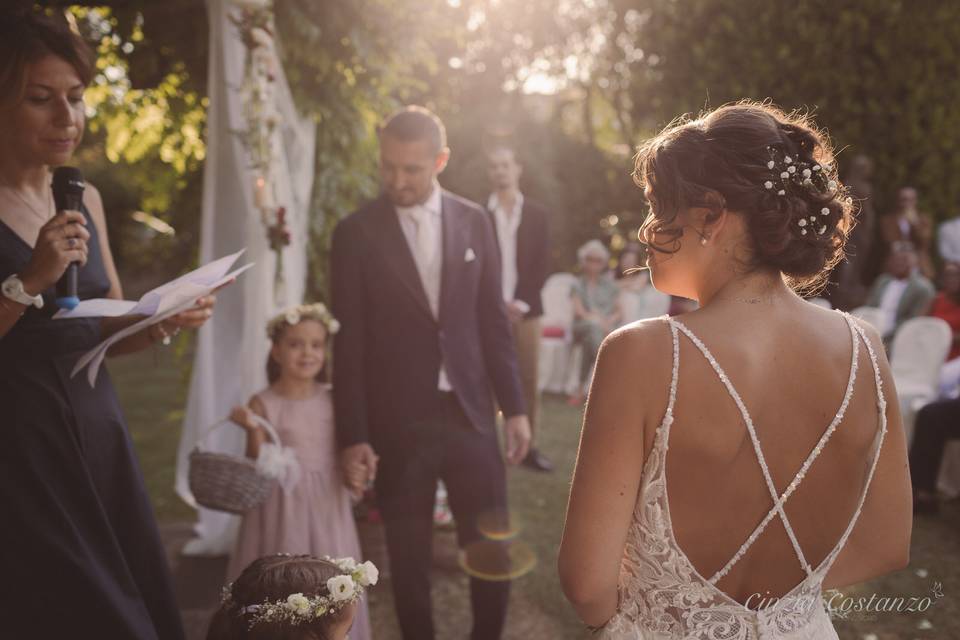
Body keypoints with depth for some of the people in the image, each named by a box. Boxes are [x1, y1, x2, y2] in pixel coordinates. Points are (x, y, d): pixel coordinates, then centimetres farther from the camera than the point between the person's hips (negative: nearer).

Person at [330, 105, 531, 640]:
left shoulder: (474, 221, 4)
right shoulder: (356, 233, -3)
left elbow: (494, 320, 6)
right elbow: (349, 342, -4)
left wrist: (514, 406, 4)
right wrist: (353, 436, -6)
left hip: (470, 413, 2)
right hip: (398, 422, -2)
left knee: (495, 554, 7)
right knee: (409, 564, 10)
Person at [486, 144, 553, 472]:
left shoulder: (538, 214, 8)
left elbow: (543, 265, 3)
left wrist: (521, 303, -8)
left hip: (525, 308, 2)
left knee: (529, 381, 3)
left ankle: (530, 447, 12)